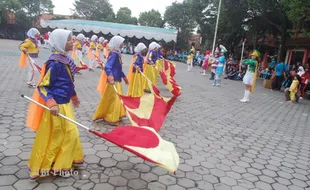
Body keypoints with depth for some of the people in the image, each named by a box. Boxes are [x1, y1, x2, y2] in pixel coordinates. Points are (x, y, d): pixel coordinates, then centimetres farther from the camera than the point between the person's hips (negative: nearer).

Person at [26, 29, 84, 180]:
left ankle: (66, 162, 39)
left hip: (65, 105, 9)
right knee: (54, 138, 5)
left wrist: (74, 96, 27)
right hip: (57, 107, -9)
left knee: (70, 134, 20)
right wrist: (51, 104, -30)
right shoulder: (55, 63, -21)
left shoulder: (65, 60, 6)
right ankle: (41, 168, 26)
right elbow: (42, 86, -19)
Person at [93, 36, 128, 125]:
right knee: (114, 99, -2)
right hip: (114, 80, -10)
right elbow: (107, 67, -29)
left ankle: (116, 116, 33)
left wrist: (124, 76, 30)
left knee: (117, 98, 19)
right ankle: (111, 118, 10)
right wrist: (110, 76, -44)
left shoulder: (117, 53, 11)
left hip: (117, 80, 10)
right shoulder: (114, 54, -18)